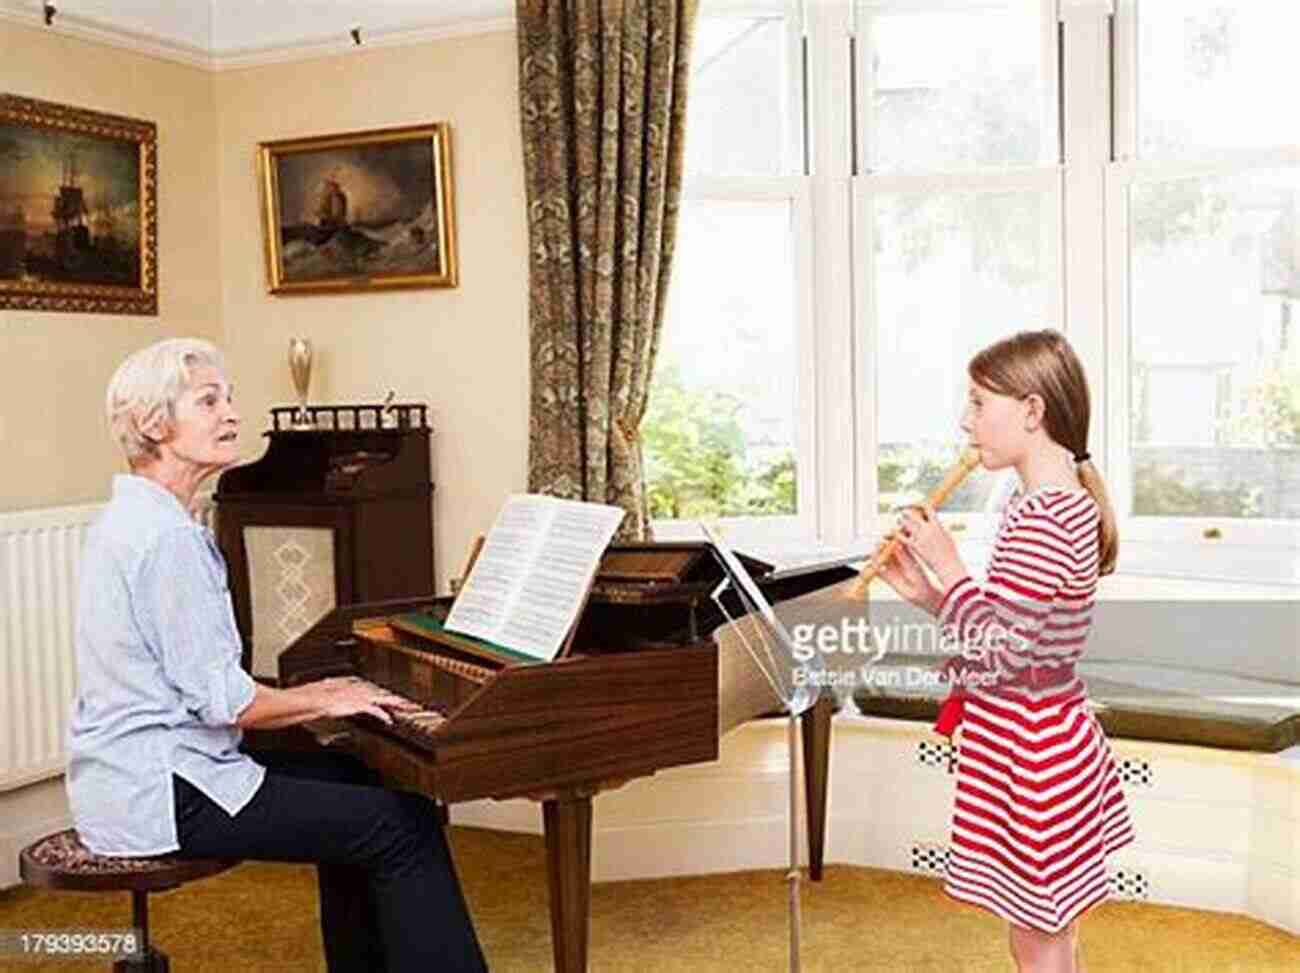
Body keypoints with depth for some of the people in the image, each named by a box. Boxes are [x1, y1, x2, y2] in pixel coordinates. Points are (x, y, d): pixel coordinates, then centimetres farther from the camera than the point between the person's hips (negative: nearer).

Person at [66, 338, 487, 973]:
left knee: (348, 777, 24)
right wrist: (324, 701, -5)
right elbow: (219, 699, -21)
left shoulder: (133, 517, 12)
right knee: (404, 825, -12)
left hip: (132, 772, 11)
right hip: (162, 794, -11)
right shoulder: (165, 536, -20)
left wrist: (307, 693, 13)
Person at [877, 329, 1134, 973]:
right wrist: (927, 594, 2)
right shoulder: (1065, 503, 8)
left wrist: (949, 568, -16)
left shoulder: (1043, 520, -24)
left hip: (1027, 751, -10)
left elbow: (997, 657, -25)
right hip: (1044, 735, 10)